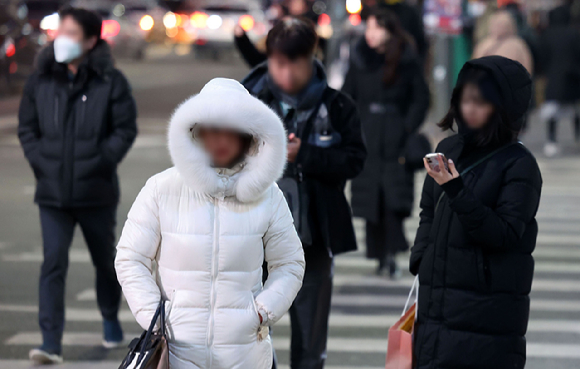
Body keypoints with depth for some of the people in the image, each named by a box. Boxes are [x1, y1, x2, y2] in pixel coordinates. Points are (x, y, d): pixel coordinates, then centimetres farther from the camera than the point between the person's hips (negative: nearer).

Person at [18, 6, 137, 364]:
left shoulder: (110, 81, -6)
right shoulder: (42, 80, 3)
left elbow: (125, 129, -6)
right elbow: (27, 128, 9)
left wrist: (98, 163, -15)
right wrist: (41, 163, -4)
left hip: (96, 192, -1)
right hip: (53, 193, 1)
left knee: (105, 260, 17)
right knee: (53, 263, -9)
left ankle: (111, 320, 40)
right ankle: (51, 343, -12)